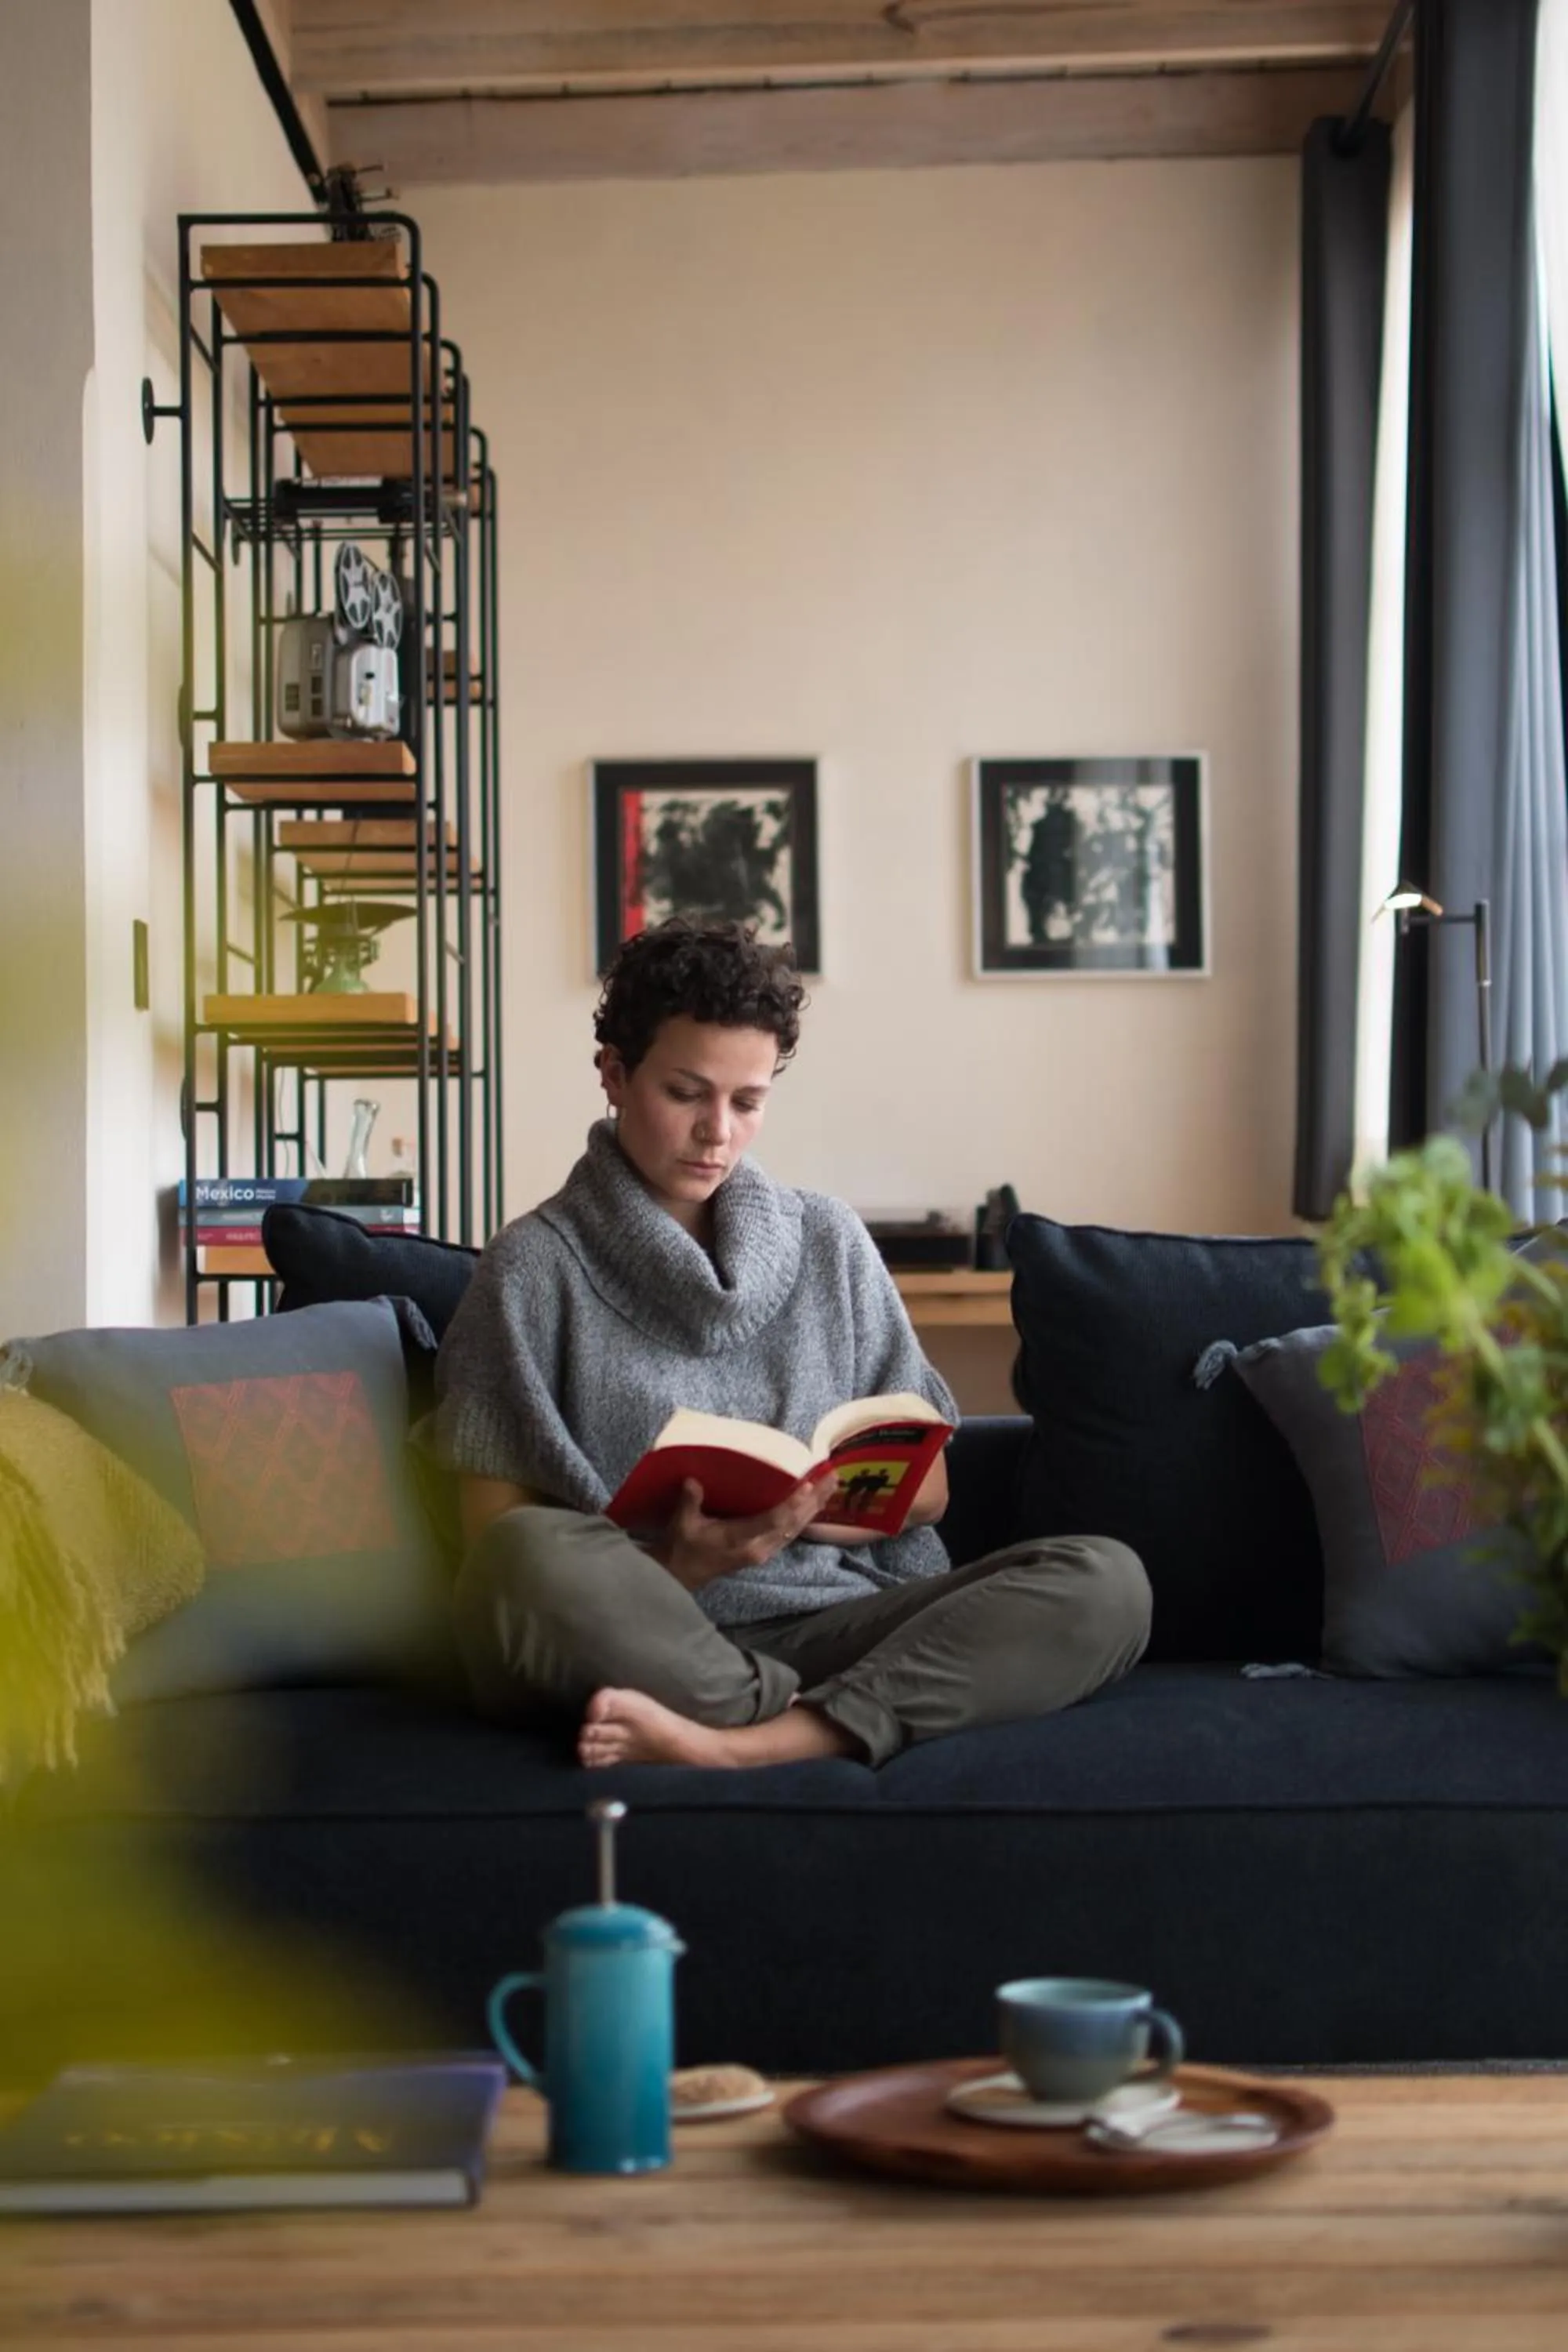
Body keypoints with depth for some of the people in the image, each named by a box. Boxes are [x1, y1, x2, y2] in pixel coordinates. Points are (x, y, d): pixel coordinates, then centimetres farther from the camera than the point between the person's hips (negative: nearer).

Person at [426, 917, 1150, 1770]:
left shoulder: (828, 1242, 15)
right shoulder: (536, 1265, 4)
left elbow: (924, 1486, 16)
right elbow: (500, 1547, -1)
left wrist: (802, 1513, -6)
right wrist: (675, 1565, -18)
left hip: (833, 1622, 4)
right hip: (642, 1643, -4)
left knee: (1103, 1582, -21)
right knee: (529, 1555, -37)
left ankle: (735, 1746, -34)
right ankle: (844, 1721, -21)